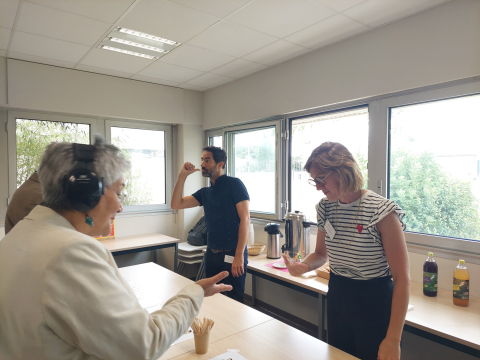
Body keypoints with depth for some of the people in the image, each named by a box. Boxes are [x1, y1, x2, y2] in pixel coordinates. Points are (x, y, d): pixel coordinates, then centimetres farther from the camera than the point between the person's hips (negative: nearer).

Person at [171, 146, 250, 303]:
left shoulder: (234, 184, -8)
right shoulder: (205, 193, 11)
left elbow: (245, 219, -14)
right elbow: (176, 204, 6)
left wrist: (239, 255, -19)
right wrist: (182, 175, -2)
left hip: (232, 256, -6)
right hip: (211, 255, 7)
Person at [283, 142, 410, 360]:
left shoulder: (382, 211, -21)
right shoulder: (325, 208, -3)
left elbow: (402, 278, -17)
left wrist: (393, 340, -18)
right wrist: (304, 266, -11)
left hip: (374, 302, -5)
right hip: (336, 298, 6)